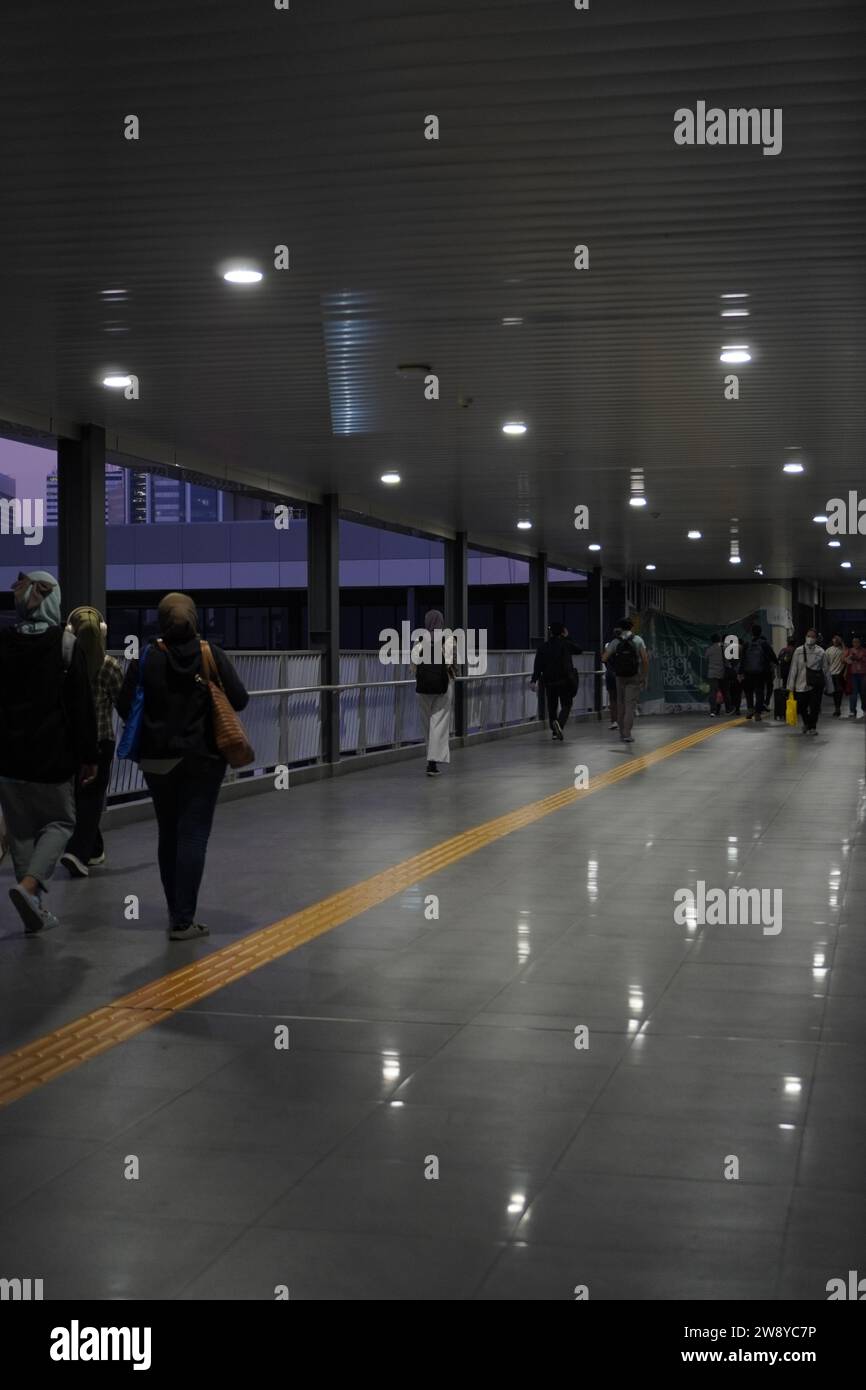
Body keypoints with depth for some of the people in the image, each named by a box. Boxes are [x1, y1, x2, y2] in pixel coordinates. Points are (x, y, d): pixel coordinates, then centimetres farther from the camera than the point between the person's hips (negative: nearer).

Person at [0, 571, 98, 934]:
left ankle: (34, 909, 12)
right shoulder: (66, 645, -7)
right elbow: (82, 706, -8)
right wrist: (88, 756, -2)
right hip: (53, 754, -3)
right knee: (59, 821, 9)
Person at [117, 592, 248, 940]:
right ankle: (183, 921, -5)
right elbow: (239, 700, -7)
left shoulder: (147, 658, -7)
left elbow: (125, 705, -6)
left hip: (158, 759, 2)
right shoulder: (212, 656, -8)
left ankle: (176, 912, 21)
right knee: (193, 836, 0)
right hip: (204, 758, -2)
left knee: (168, 836, 15)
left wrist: (152, 725, 12)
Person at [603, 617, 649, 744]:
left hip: (620, 677, 2)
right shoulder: (638, 640, -5)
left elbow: (604, 658, -3)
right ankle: (627, 734, -12)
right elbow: (645, 660, -9)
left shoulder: (615, 642, -2)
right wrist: (644, 676, 1)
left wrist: (605, 648, 18)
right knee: (630, 705, -3)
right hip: (634, 677, -2)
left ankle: (622, 732, 20)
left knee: (621, 705, 14)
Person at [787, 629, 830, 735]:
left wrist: (829, 686, 6)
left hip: (816, 684, -1)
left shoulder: (821, 652, 1)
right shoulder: (799, 651, 1)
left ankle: (812, 727, 18)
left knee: (814, 707, -1)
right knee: (800, 707, 6)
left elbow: (826, 669, 5)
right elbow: (793, 668, 3)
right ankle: (807, 723, 35)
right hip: (801, 684, 1)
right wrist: (791, 686, 1)